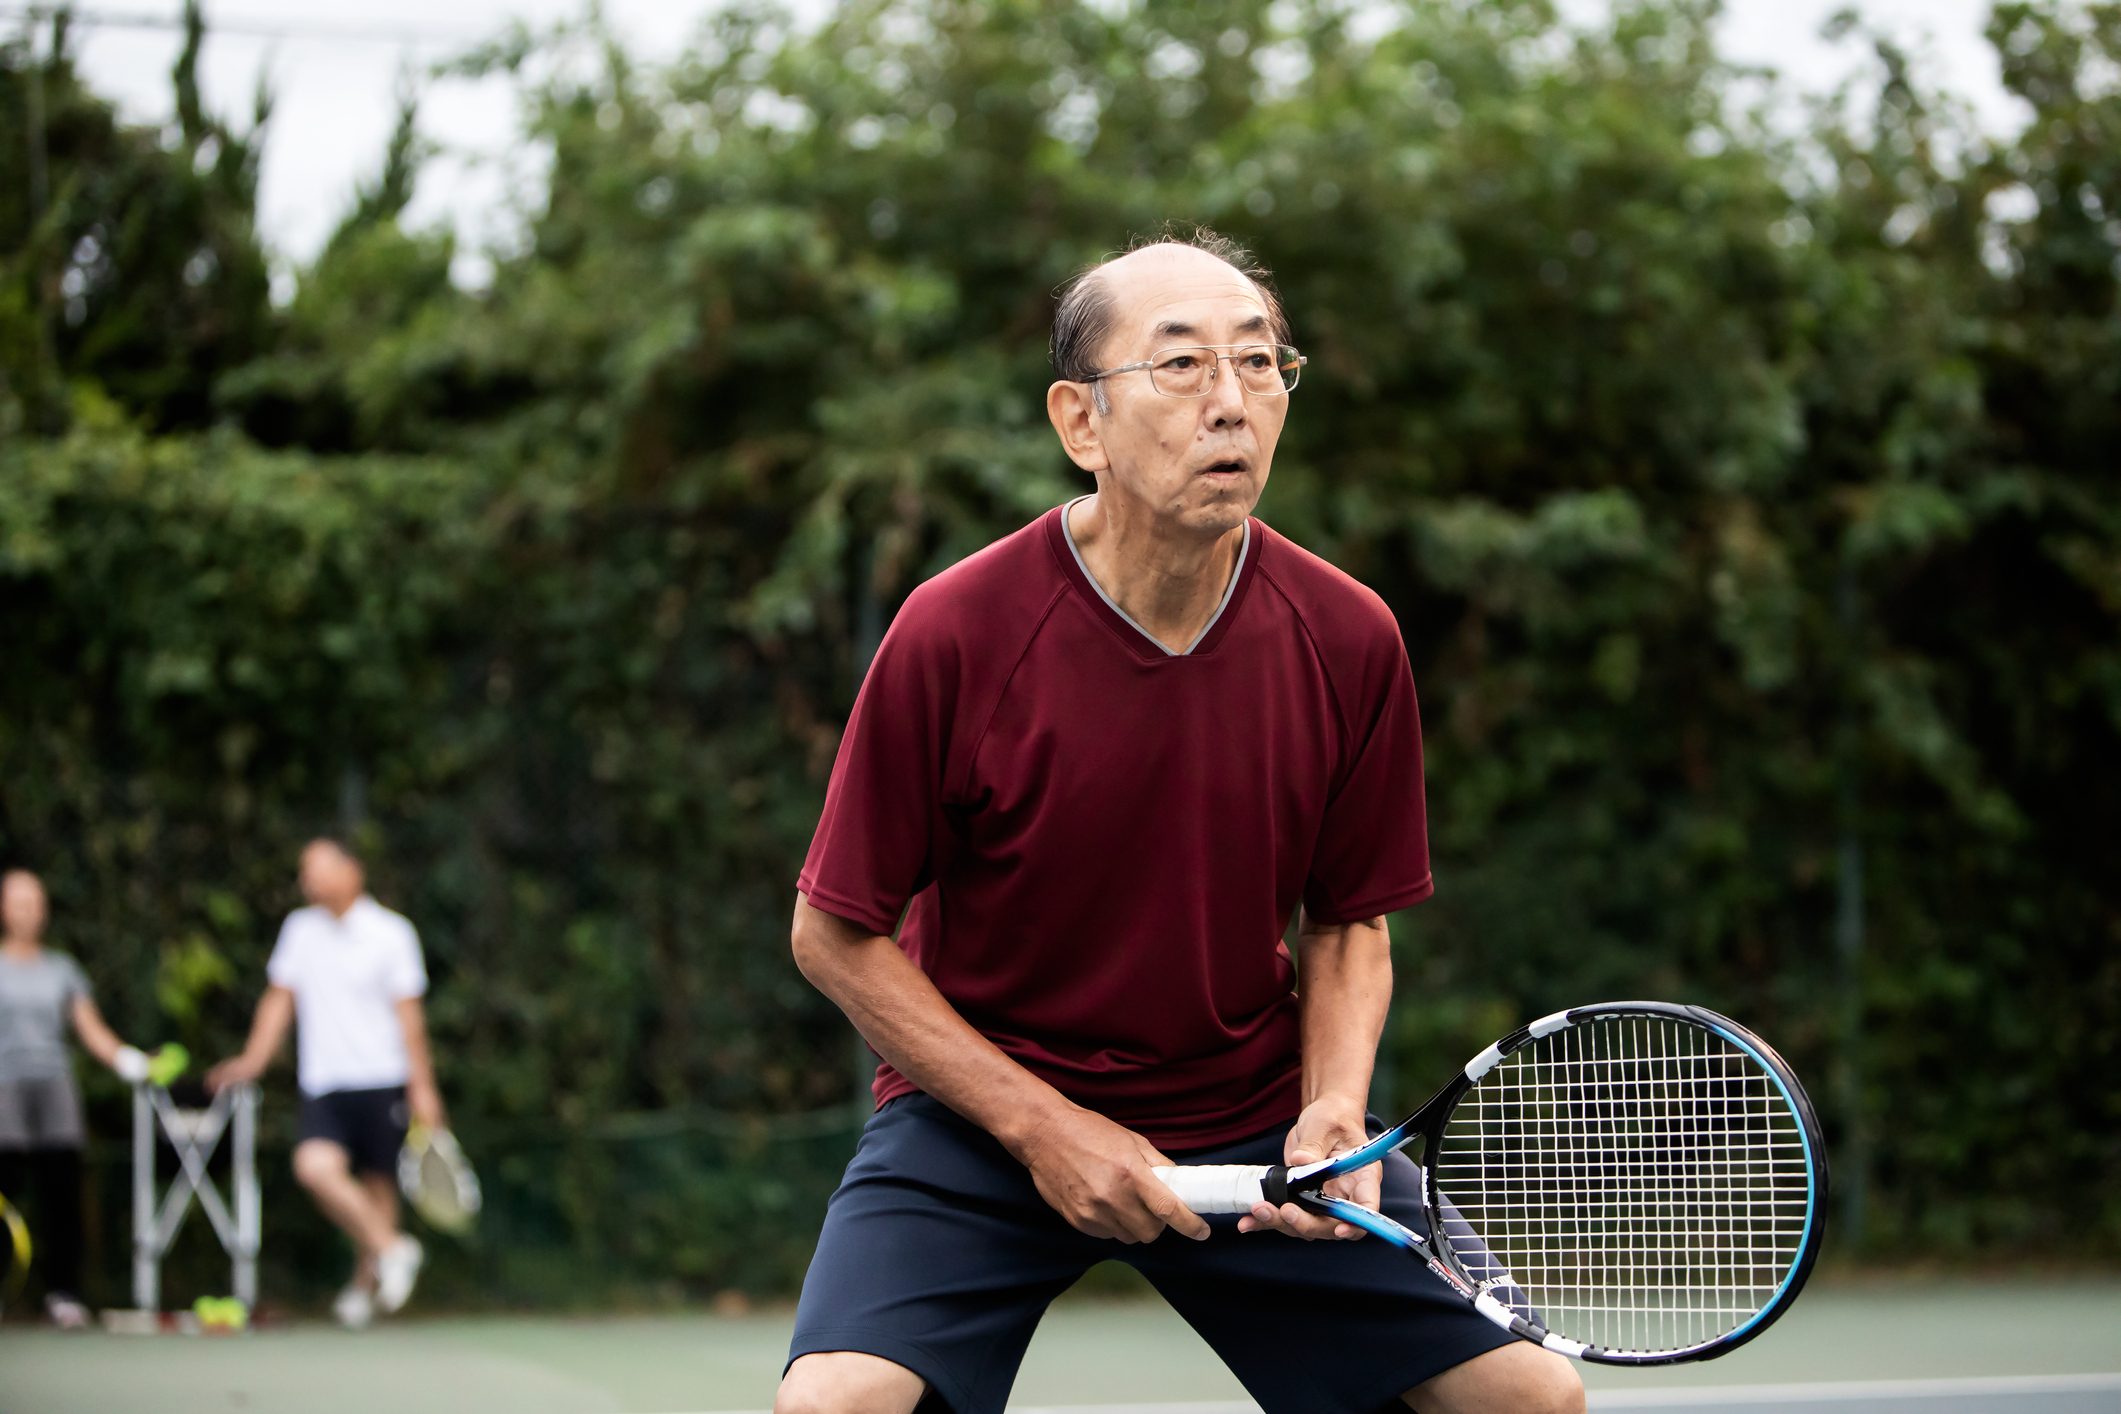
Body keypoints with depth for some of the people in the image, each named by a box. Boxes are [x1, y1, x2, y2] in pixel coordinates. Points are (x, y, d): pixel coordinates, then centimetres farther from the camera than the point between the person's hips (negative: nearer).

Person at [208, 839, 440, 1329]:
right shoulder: (299, 929, 11)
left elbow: (409, 1014, -1)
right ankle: (391, 1249, -5)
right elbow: (279, 998, 15)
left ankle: (365, 1283, 20)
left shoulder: (391, 933, -1)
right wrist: (253, 1060, 4)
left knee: (377, 1183, 1)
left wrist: (422, 1087, -4)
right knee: (315, 1166, -20)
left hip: (380, 1081, -3)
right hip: (322, 1083, 3)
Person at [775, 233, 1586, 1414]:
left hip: (1257, 1118, 3)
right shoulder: (953, 636, -18)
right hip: (978, 1114, -3)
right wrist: (1041, 1128, -15)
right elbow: (837, 937, -9)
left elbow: (1350, 920, 5)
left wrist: (1334, 1113, -13)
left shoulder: (1350, 641, -9)